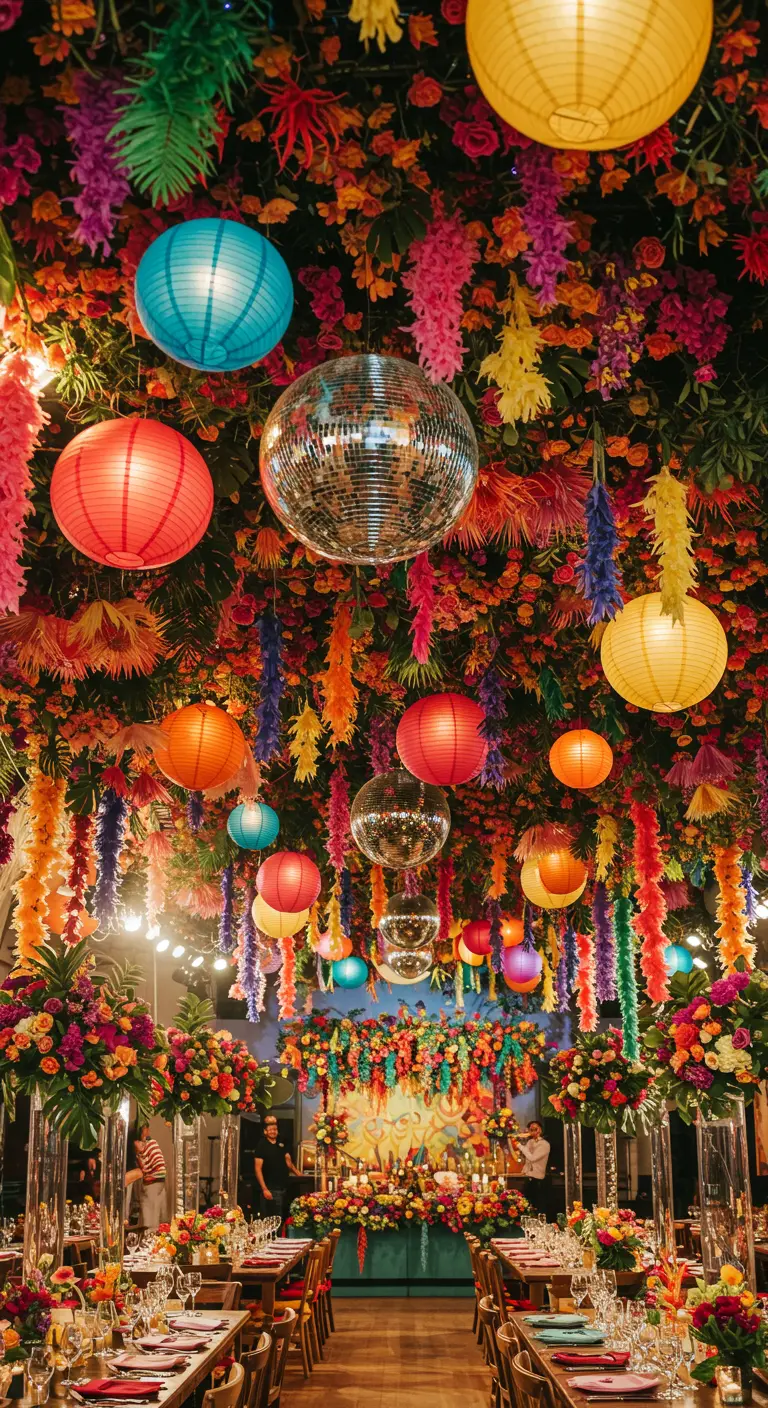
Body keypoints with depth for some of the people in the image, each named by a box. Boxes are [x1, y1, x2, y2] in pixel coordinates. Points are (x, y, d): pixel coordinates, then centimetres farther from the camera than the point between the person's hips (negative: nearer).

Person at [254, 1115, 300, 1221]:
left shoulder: (282, 1143, 10)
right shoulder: (261, 1145, -8)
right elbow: (258, 1169, -11)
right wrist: (264, 1189, -19)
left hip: (283, 1187, 6)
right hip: (270, 1189, -6)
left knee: (282, 1218, 10)